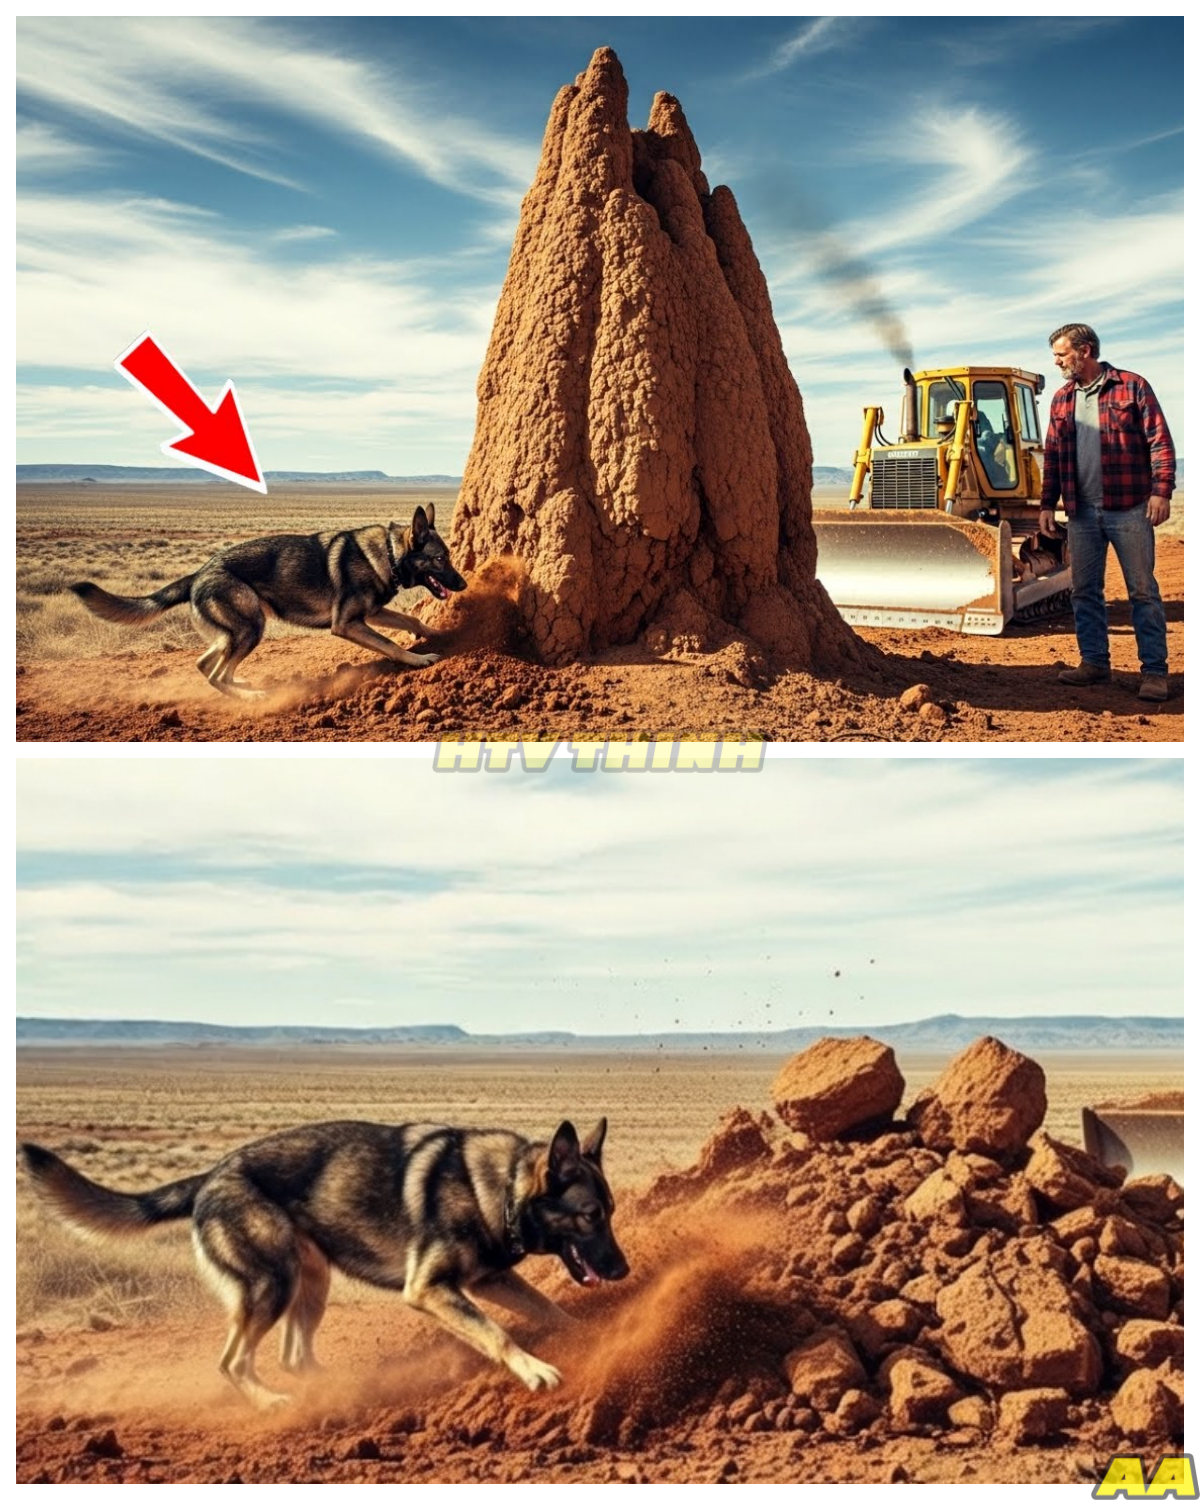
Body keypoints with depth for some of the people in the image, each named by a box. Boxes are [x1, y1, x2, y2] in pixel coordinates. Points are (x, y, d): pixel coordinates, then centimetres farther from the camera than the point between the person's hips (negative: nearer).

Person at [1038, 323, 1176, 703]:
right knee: (1084, 591, 8)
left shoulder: (1131, 387, -2)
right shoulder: (1062, 400, 12)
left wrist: (1161, 490, -14)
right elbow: (1053, 457, 15)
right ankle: (1094, 661, 18)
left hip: (1129, 510, -5)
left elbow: (1160, 442, -5)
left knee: (1143, 591, -2)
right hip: (1081, 512, 5)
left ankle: (1154, 671, 1)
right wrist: (1047, 504, 9)